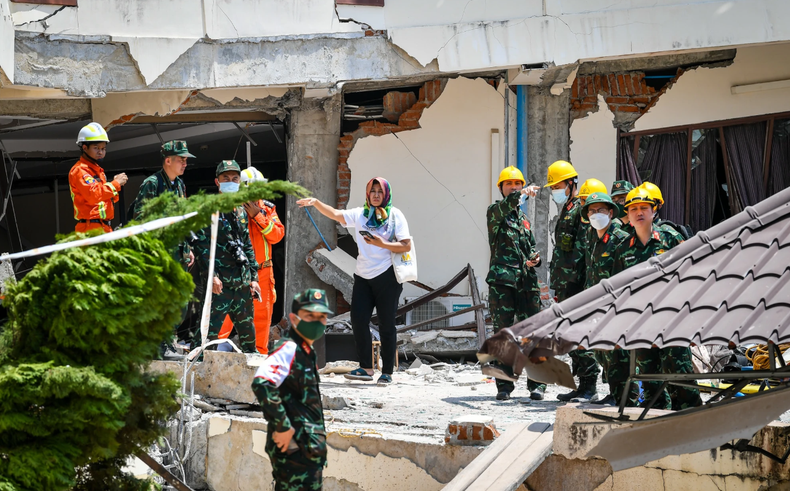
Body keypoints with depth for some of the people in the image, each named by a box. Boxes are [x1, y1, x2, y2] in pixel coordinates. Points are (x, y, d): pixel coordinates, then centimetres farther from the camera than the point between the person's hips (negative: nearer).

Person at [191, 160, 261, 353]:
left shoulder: (240, 211, 18)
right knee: (211, 326, -13)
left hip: (243, 281, 7)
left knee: (247, 327, 14)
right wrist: (212, 275, -18)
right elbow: (201, 245, -11)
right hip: (220, 281, -7)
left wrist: (253, 277, 16)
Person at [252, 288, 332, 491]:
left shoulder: (306, 352, 17)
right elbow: (261, 384, -30)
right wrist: (282, 426, -25)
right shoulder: (288, 349, -14)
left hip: (309, 449, 10)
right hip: (293, 446, -10)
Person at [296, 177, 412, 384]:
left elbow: (406, 246, -6)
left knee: (386, 325, 0)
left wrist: (383, 244, -18)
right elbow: (335, 214, 4)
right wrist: (316, 202, -10)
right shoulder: (361, 214, 11)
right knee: (358, 320, -4)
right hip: (363, 276, 4)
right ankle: (366, 368, 5)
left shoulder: (395, 216, -1)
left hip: (387, 276, -4)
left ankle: (387, 372, 6)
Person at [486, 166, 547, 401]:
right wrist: (520, 195, -38)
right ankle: (504, 385, 4)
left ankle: (536, 384, 1)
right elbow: (502, 208, -20)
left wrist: (534, 259, 2)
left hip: (527, 280, 4)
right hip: (502, 279, -4)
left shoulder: (524, 218, 22)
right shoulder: (494, 212, 5)